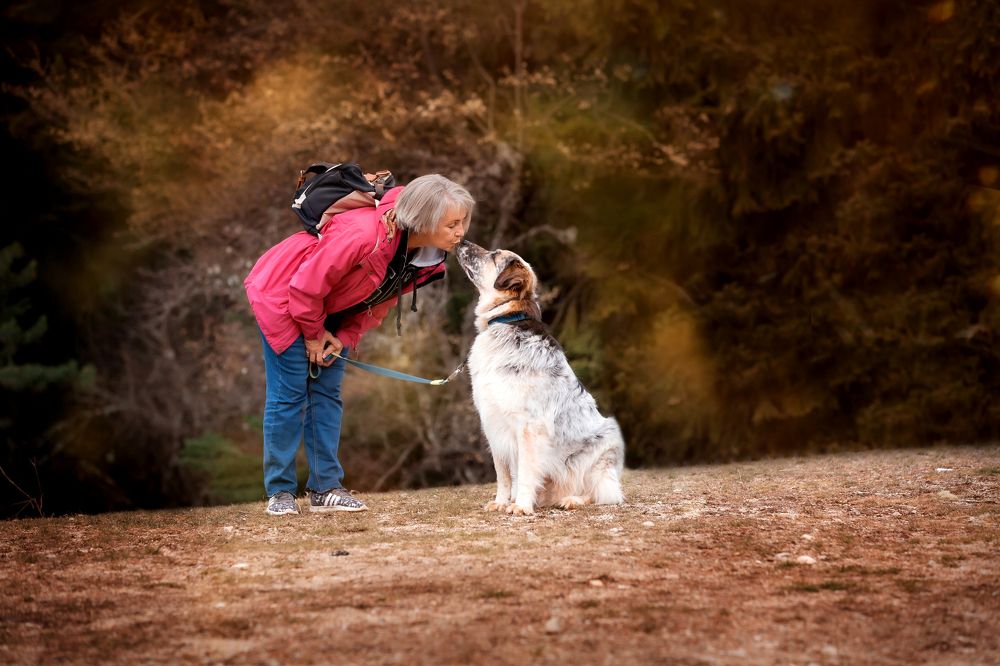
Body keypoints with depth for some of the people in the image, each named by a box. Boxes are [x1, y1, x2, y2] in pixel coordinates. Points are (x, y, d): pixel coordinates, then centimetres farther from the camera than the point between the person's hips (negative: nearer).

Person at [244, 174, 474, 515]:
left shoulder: (425, 259, -12)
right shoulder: (365, 235, -38)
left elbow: (379, 301, 3)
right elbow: (306, 285, -29)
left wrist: (345, 338, -8)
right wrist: (314, 334, -15)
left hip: (329, 307, 8)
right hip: (282, 294, -8)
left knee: (327, 394, 6)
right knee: (289, 394, -5)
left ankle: (325, 488, 9)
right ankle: (280, 491, 3)